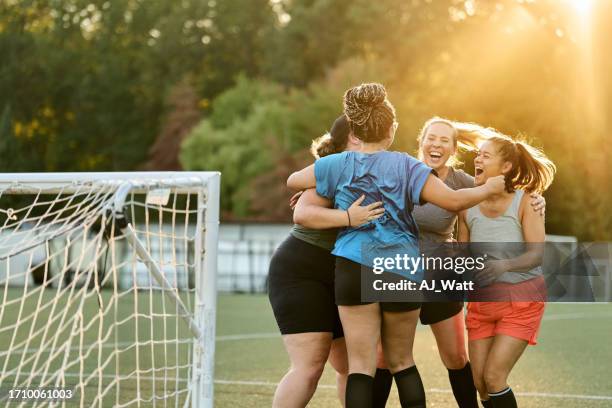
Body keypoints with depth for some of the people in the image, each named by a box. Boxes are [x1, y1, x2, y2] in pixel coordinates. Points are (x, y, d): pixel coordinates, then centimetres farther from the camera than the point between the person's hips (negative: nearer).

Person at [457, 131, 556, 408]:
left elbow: (537, 253, -19)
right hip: (482, 301, 4)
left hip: (521, 301, -4)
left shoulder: (524, 201, -12)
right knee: (479, 382, 3)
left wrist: (505, 265, -36)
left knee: (493, 377, -13)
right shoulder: (468, 206, -1)